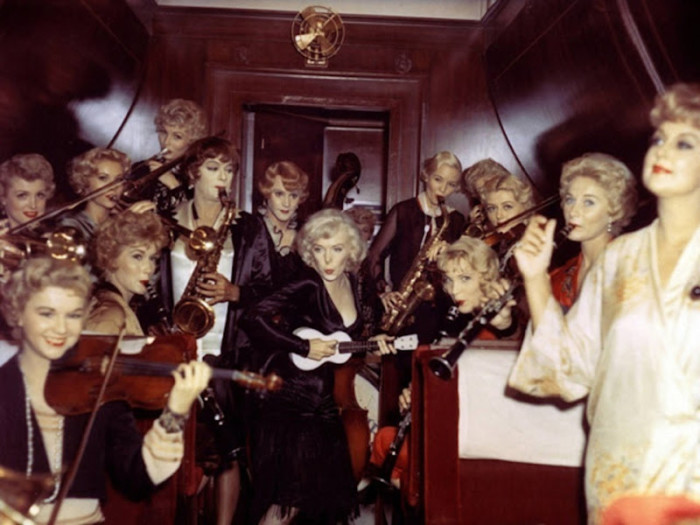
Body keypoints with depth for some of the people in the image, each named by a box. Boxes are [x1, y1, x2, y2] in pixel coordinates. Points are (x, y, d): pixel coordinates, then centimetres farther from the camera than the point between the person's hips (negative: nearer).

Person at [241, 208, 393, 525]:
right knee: (288, 499, -6)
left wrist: (370, 344, 1)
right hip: (291, 400, -7)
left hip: (325, 403, 7)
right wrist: (304, 348, -23)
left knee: (322, 491, 12)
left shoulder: (352, 284, 5)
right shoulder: (308, 287, -16)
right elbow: (254, 320, -28)